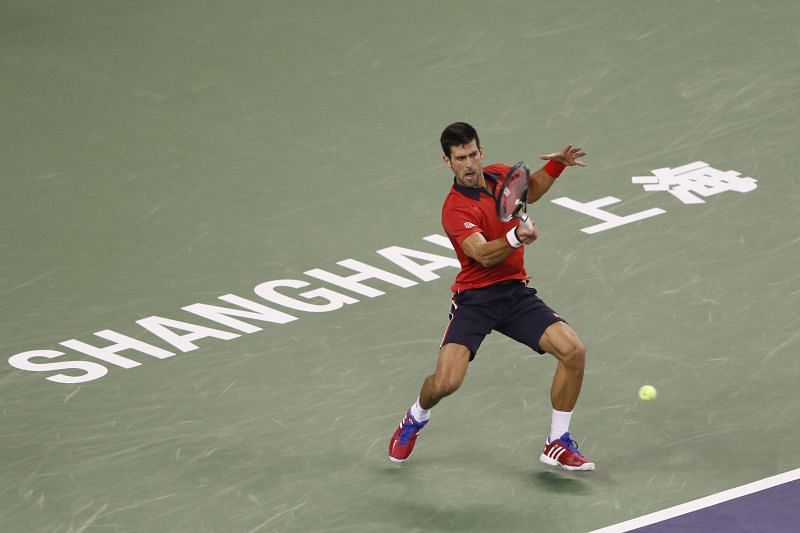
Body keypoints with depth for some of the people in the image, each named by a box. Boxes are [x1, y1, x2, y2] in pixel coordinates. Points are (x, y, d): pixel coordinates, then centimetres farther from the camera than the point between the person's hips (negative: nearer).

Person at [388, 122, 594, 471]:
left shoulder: (501, 176, 4)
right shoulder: (455, 210, -17)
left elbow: (529, 191, 29)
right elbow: (484, 255, -32)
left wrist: (556, 165, 12)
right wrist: (515, 237, -50)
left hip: (516, 292, 5)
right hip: (475, 297, -5)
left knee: (573, 351, -15)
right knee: (446, 382, -21)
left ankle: (557, 444, 2)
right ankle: (415, 419, 18)